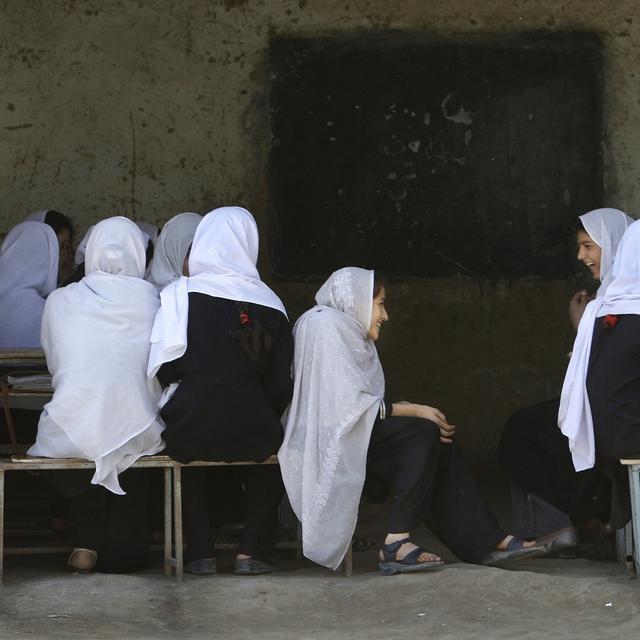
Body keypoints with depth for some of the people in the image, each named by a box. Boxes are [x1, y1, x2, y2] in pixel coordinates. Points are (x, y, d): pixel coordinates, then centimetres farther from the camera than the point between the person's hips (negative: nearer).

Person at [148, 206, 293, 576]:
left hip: (190, 427, 0)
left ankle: (201, 552, 23)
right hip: (251, 431, 1)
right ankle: (254, 551, 23)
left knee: (190, 456, 34)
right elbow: (280, 386, 4)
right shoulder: (270, 305, 4)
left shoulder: (180, 293, -2)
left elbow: (162, 368, -5)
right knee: (272, 453, 34)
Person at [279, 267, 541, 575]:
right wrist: (414, 411, -14)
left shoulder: (349, 330, 21)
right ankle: (397, 542, -24)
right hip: (326, 441, -10)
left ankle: (485, 542, -11)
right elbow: (349, 404, -19)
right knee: (425, 434, -22)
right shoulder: (326, 325, -11)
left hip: (343, 432, 10)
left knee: (437, 439, -6)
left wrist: (410, 411, 0)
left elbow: (356, 403, 13)